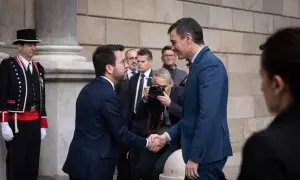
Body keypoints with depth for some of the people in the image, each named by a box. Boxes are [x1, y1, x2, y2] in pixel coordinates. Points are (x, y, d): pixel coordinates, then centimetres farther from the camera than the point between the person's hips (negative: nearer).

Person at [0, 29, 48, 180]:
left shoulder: (38, 68, 13)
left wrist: (43, 125, 13)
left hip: (35, 123, 6)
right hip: (16, 123, -5)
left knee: (33, 165, 10)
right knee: (15, 165, 1)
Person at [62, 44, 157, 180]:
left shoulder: (88, 89, 9)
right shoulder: (108, 95, -19)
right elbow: (121, 134, -15)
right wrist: (146, 143, 0)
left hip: (80, 160, 9)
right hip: (93, 166, -9)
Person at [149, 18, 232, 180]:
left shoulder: (209, 64, -17)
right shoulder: (200, 64, 13)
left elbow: (208, 115, -24)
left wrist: (194, 157, -22)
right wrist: (167, 136, 8)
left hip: (205, 152, -9)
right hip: (201, 150, 9)